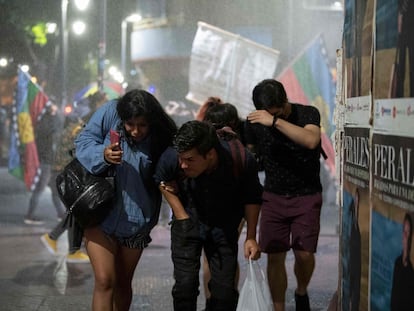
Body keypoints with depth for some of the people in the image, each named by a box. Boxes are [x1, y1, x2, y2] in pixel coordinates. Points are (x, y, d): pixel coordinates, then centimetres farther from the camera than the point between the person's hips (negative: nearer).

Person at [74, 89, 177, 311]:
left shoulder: (161, 137, -9)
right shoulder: (109, 113, -12)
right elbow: (83, 142, -10)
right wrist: (103, 155, -30)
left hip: (135, 221, 2)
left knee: (123, 283, 15)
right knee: (105, 281, -11)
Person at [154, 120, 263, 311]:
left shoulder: (242, 161, -29)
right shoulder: (170, 158, -28)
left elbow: (252, 198, -7)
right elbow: (163, 182, -1)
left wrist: (251, 237, -8)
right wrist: (181, 214, -7)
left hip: (225, 227, 0)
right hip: (188, 221, 0)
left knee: (224, 288, -2)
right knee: (185, 284, -9)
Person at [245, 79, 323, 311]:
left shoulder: (308, 114, -11)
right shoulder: (255, 122, -2)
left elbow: (311, 140, -31)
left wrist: (276, 121, -36)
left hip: (307, 196, -2)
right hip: (274, 196, 2)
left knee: (304, 253, -8)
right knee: (275, 257, -3)